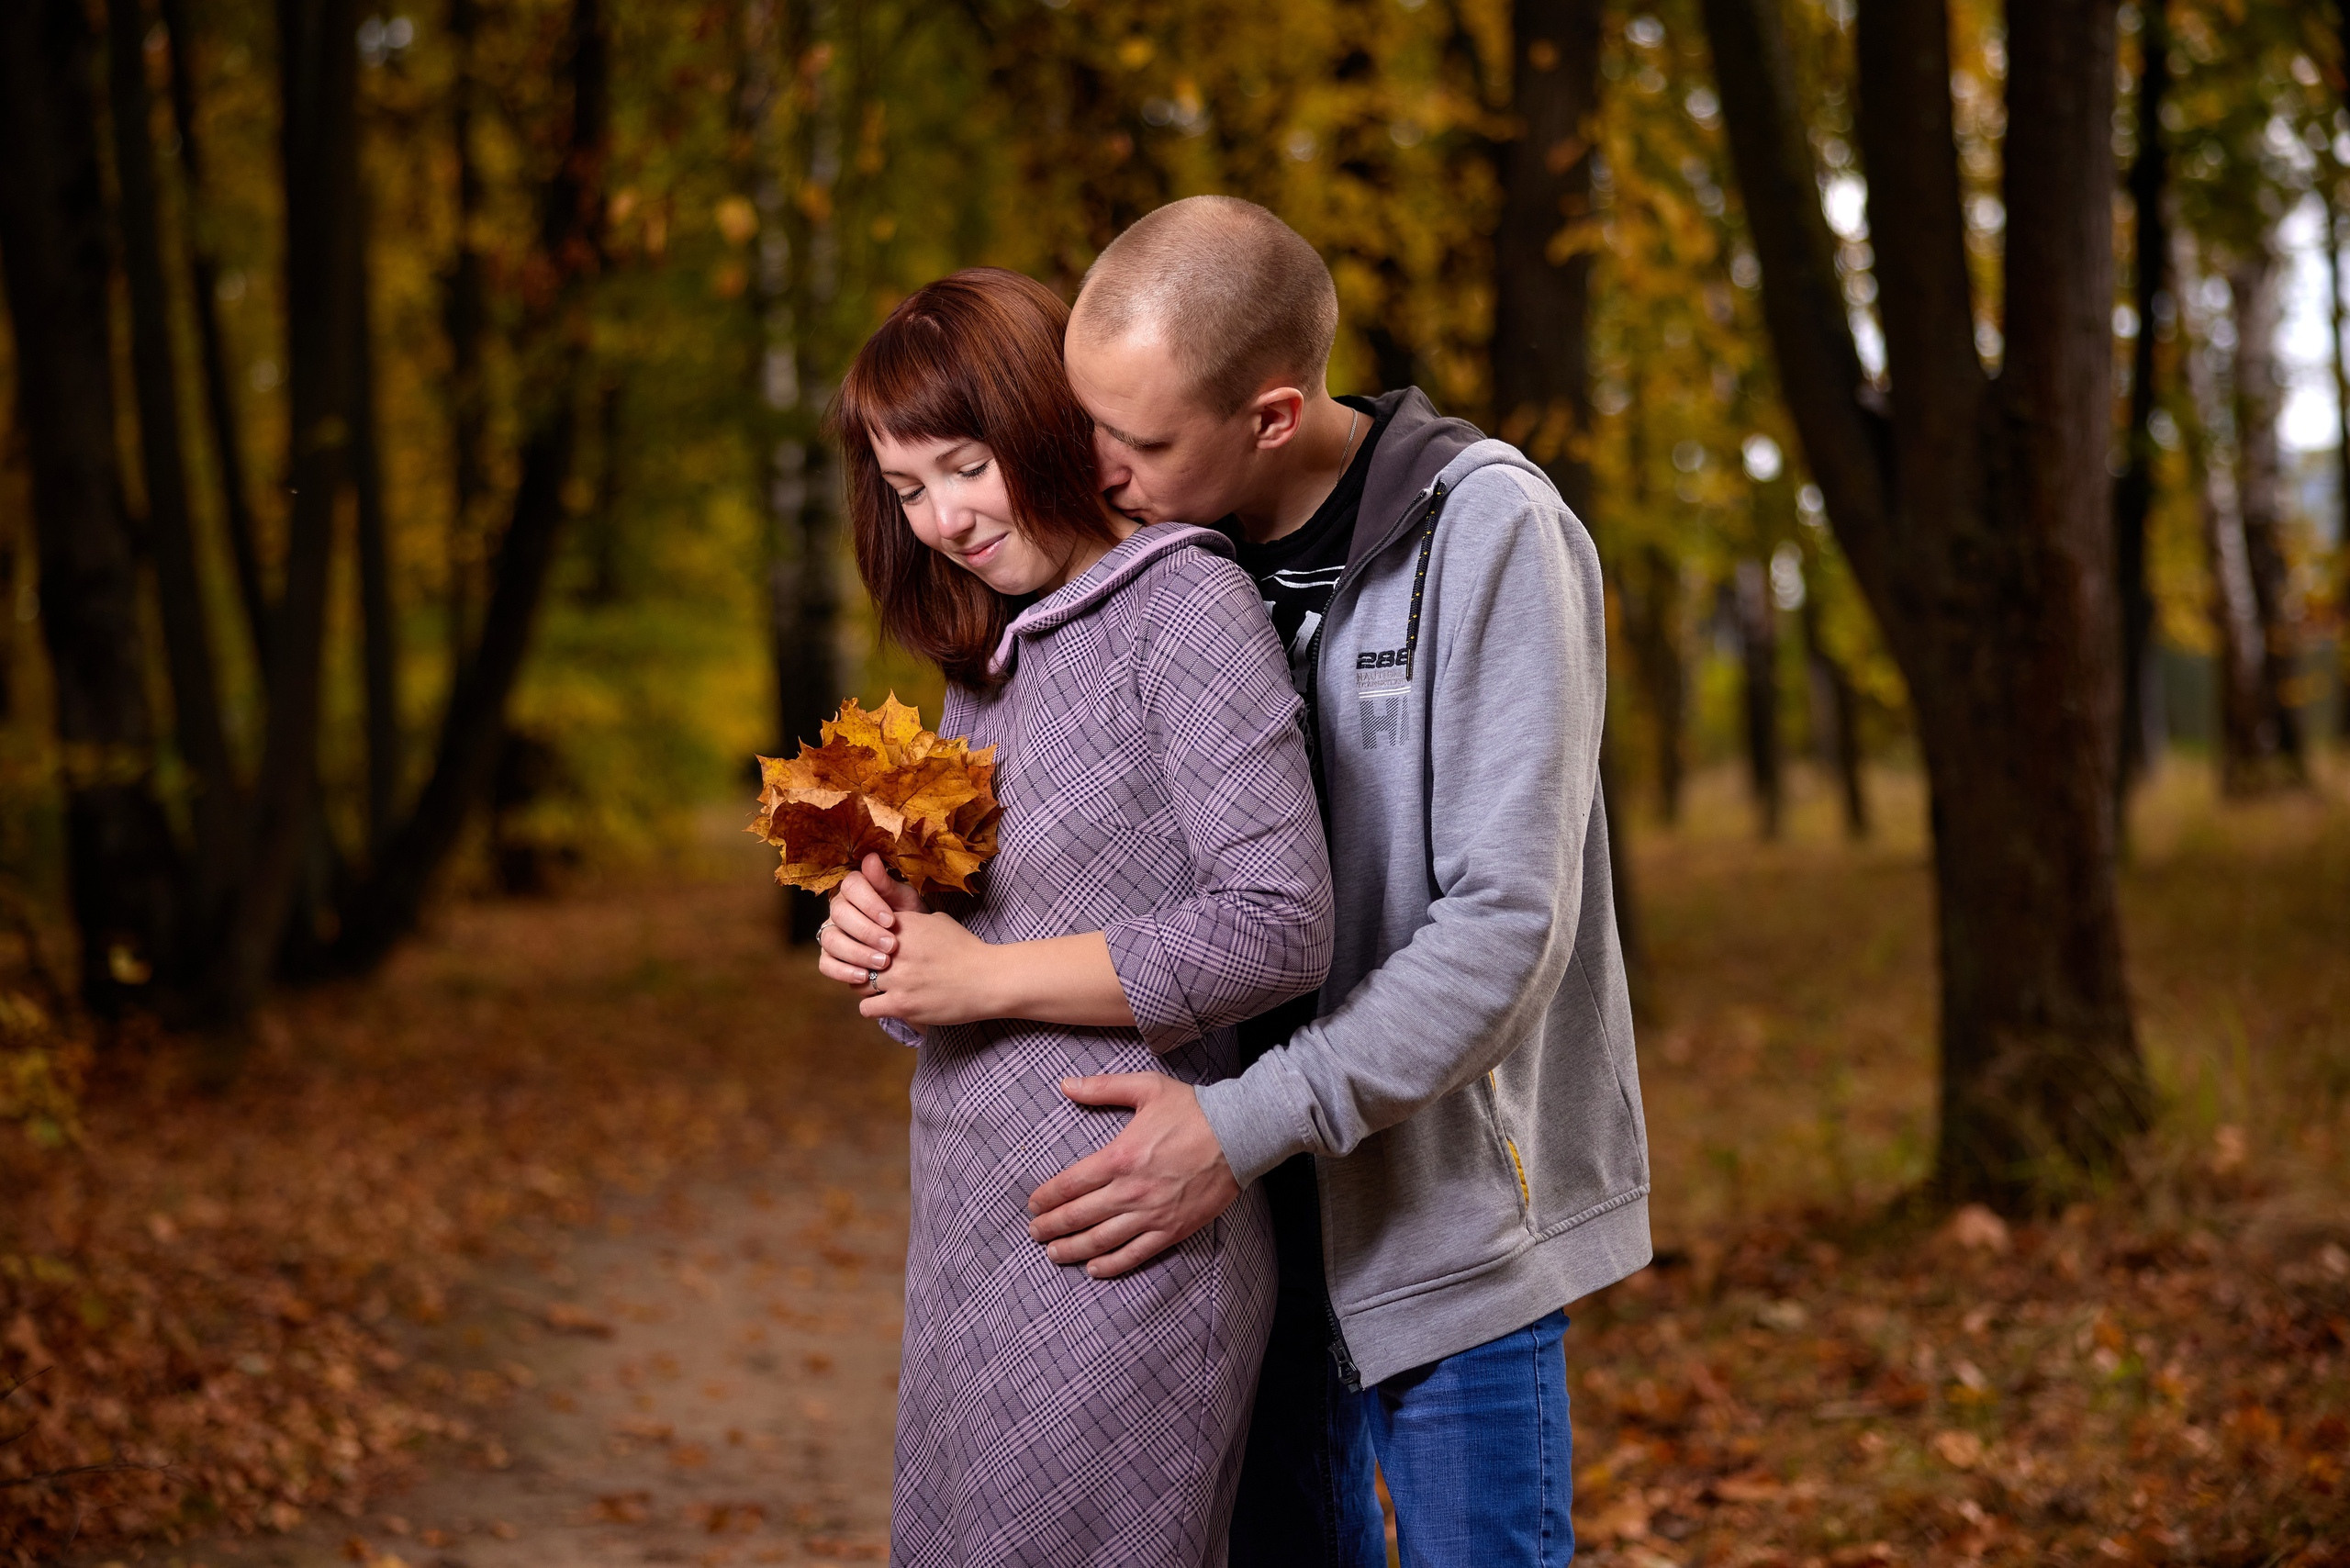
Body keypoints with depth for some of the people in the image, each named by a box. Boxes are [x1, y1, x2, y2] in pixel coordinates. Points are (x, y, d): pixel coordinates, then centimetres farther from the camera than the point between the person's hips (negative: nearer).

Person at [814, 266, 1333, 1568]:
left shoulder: (1184, 605, -10)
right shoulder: (984, 659, 16)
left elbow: (1282, 928, -18)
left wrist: (985, 976, -14)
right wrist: (880, 943, -4)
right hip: (971, 1230, 8)